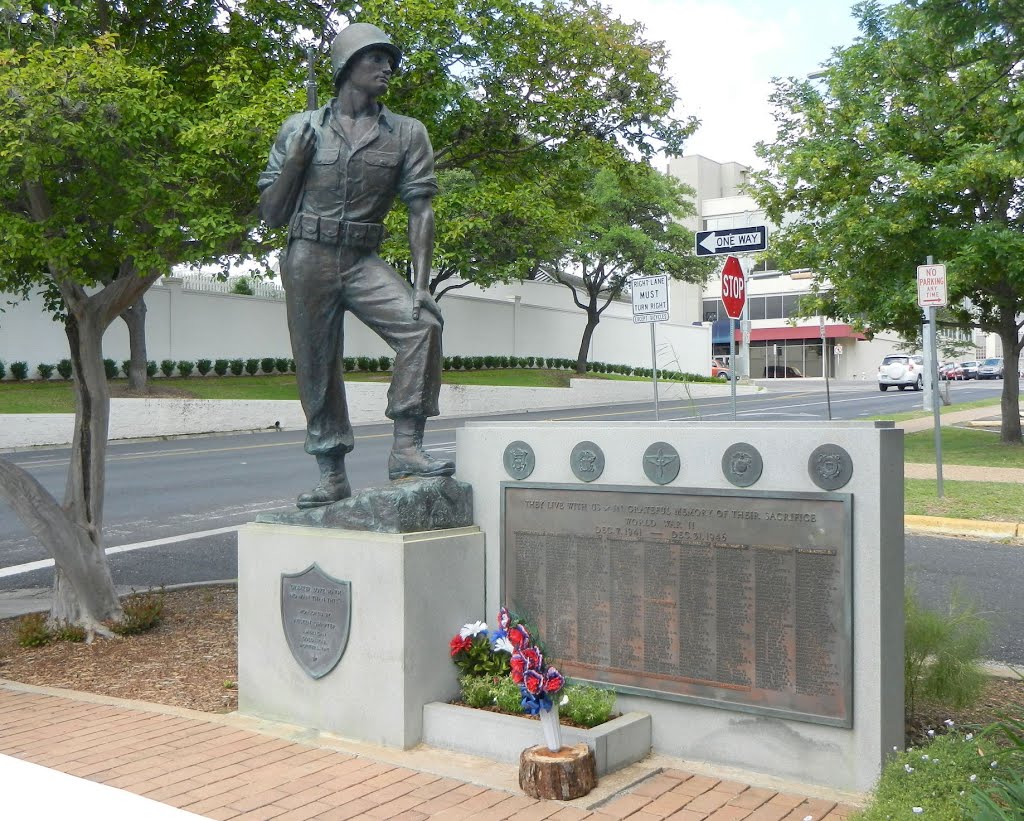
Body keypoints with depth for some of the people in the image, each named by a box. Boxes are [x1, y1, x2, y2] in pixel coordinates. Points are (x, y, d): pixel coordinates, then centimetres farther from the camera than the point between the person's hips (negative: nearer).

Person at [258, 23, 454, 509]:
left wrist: (420, 283, -12)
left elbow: (419, 210, -1)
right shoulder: (300, 129, 5)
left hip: (363, 261, 0)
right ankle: (332, 474, 14)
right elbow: (271, 215, 7)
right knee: (317, 366, 1)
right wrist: (294, 161, -9)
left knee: (420, 323, -24)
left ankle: (405, 449, -21)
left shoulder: (407, 134, 4)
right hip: (308, 260, 0)